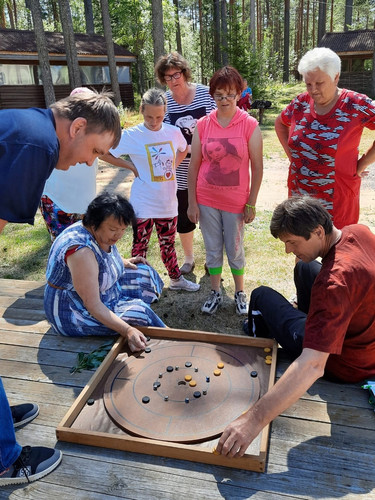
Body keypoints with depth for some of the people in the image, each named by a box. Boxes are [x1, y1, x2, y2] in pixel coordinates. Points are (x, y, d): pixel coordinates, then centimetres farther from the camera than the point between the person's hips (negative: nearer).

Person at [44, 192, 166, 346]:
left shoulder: (102, 234, -6)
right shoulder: (81, 251, -34)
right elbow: (93, 305, -33)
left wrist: (123, 262, 4)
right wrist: (127, 330, -40)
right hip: (73, 312, -10)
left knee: (144, 274, 7)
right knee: (139, 312, -20)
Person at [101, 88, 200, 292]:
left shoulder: (174, 132, 0)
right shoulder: (131, 135, -10)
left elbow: (183, 150, 21)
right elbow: (104, 153, -6)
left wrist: (173, 166, 5)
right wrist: (131, 167, -7)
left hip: (168, 202, 4)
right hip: (143, 204, -3)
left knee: (168, 244, 19)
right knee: (140, 246, 8)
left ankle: (176, 279, 36)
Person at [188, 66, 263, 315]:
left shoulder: (250, 125, -6)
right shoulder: (202, 125, -1)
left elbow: (257, 167, -4)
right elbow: (194, 165, 1)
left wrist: (251, 203, -5)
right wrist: (192, 201, 0)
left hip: (236, 201, -2)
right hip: (206, 200, 2)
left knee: (235, 250, 11)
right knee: (213, 248, 13)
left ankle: (240, 293, 32)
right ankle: (215, 293, 31)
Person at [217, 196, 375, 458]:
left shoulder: (334, 283, -39)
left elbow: (313, 366, -44)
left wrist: (254, 420, -45)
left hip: (346, 365, -7)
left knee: (262, 297, 1)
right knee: (304, 268, 21)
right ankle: (308, 318, 50)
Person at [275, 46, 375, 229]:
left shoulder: (357, 105, -12)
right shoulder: (300, 103, 1)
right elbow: (280, 123, 21)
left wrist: (360, 166, -10)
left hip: (336, 199, -4)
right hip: (299, 194, 4)